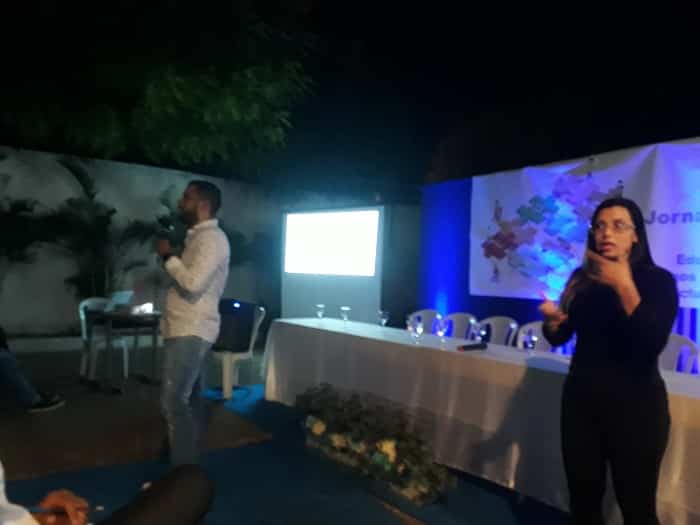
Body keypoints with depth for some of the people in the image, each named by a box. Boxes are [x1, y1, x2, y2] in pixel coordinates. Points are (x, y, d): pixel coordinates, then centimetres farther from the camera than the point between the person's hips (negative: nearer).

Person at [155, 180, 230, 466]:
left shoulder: (211, 238, -15)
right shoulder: (201, 237, 18)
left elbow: (193, 283, -26)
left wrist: (168, 256, -14)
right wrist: (172, 257, 11)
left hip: (191, 332, -10)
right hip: (189, 330, 10)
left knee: (173, 401, -10)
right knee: (192, 398, 16)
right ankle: (190, 460, 27)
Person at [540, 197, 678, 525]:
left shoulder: (657, 280, -7)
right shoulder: (582, 278, 4)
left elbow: (653, 343, -22)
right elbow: (559, 338, 8)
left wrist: (624, 287, -23)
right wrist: (551, 320, -13)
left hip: (634, 404, -3)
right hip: (581, 399, 4)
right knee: (583, 498, 13)